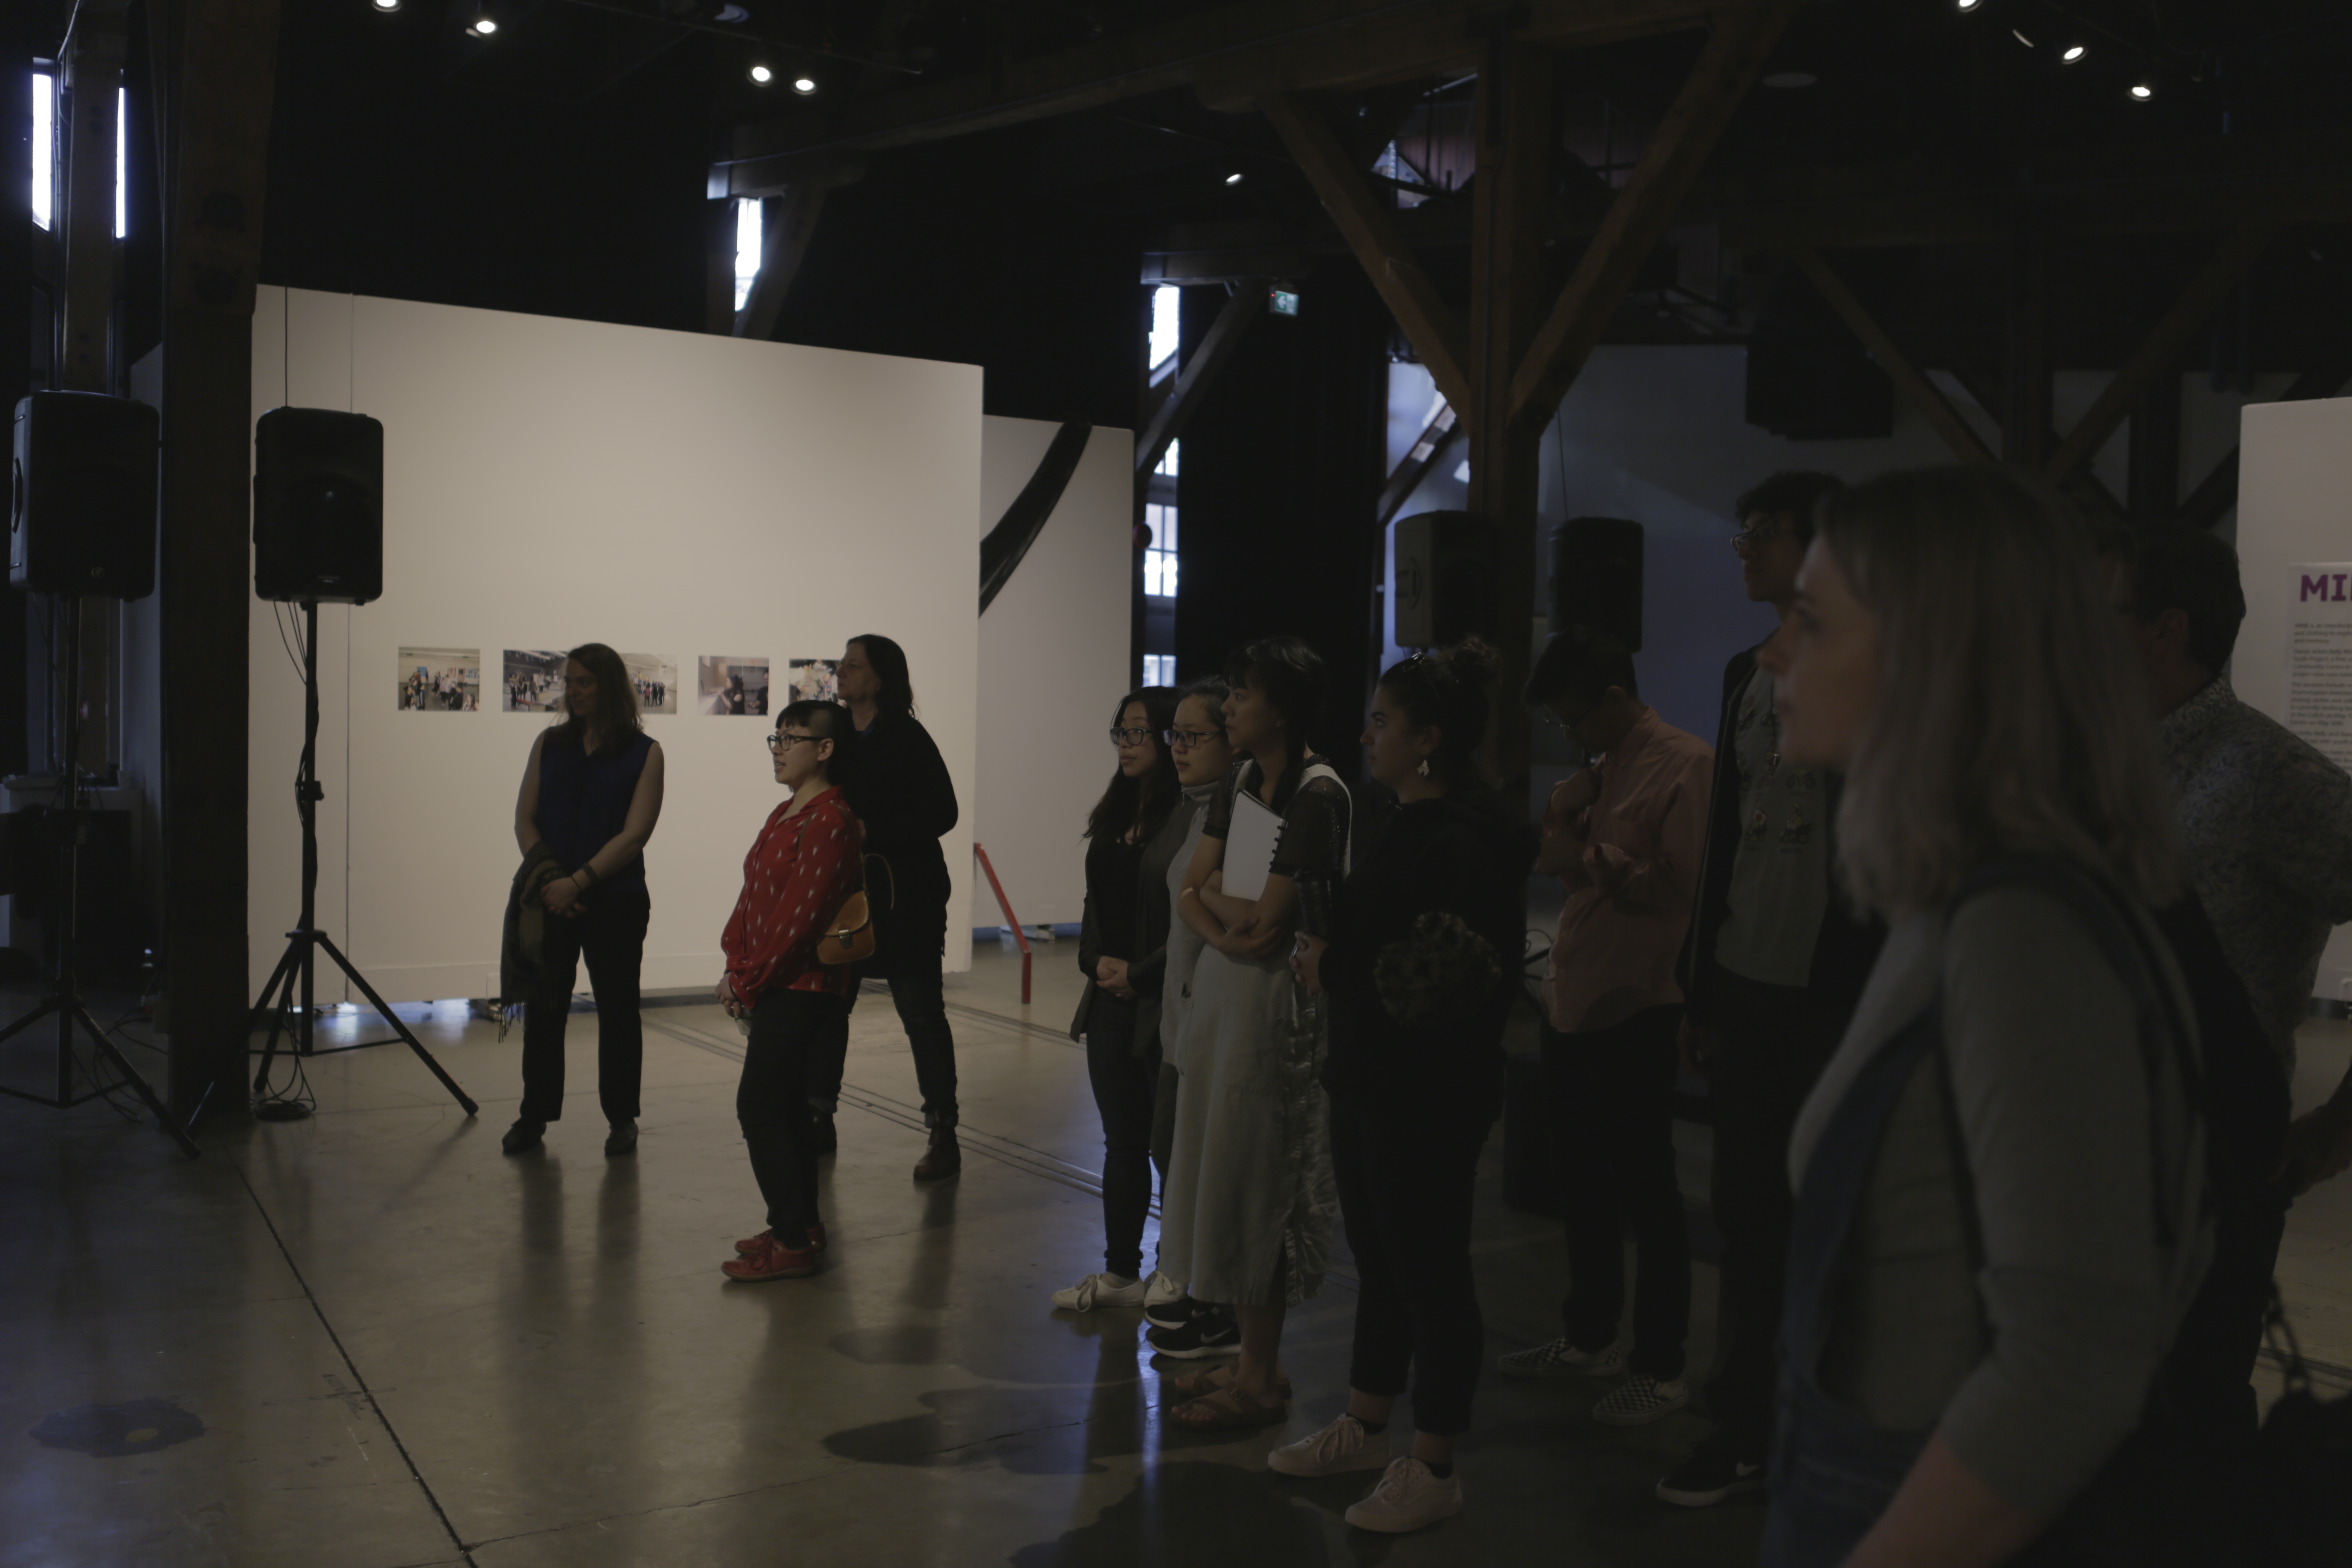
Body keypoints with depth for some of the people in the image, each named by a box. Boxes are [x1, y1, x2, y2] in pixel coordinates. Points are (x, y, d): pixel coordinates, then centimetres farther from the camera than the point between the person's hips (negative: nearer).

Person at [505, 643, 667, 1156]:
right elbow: (525, 819, 7)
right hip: (550, 897, 3)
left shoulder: (644, 753, 0)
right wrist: (546, 878, -9)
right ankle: (534, 1117, 15)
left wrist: (579, 881, -17)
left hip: (615, 899, -3)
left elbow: (634, 834, -8)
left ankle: (621, 1119, 15)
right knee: (543, 1007, 5)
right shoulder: (549, 744, 10)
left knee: (617, 1006, 4)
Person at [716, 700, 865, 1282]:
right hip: (777, 986, 10)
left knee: (760, 1107, -9)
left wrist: (748, 979, -15)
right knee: (786, 1104, 15)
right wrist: (735, 965, 3)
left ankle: (792, 1242, -3)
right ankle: (802, 1224, 25)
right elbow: (753, 893, 14)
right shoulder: (785, 813, 15)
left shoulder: (830, 821, -18)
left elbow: (800, 914, -22)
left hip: (799, 988, -10)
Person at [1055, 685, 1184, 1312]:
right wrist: (1097, 962, 1)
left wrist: (1140, 974, -13)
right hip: (1111, 1001, 7)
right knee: (1122, 1139, 13)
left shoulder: (1192, 819, -14)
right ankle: (1121, 1271, 23)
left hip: (1163, 1004, -7)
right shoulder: (1115, 817, 12)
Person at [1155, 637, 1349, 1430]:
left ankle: (1261, 1380, 12)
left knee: (1256, 1185, -1)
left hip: (1276, 1001, -8)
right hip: (1219, 987, 8)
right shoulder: (1239, 787, 10)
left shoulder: (1317, 794, -17)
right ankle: (1244, 1355, 25)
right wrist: (1230, 925, -14)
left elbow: (1269, 923, -19)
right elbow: (1189, 896, 7)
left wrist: (1214, 895, -1)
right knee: (1220, 1175, 13)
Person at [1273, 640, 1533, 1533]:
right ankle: (1363, 1430, 34)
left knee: (1430, 1275, 3)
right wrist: (1326, 960, 1)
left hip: (1430, 1096, -10)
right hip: (1371, 1081, 10)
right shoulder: (1407, 825, 11)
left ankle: (1432, 1469, 16)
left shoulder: (1463, 839, -20)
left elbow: (1447, 977, -27)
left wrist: (1332, 968, -16)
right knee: (1377, 1261, 19)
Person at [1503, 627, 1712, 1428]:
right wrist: (1561, 815, 0)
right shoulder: (1597, 770, 16)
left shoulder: (1686, 767, -12)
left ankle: (1661, 1368, 12)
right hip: (1572, 1003, 9)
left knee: (1645, 1192, 1)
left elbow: (1690, 885, -18)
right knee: (1580, 1182, 17)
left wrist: (1599, 862, -19)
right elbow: (1548, 855, 18)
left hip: (1634, 1015, -8)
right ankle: (1590, 1337, 32)